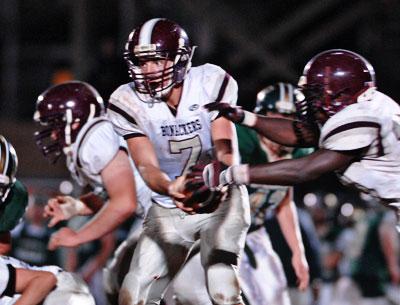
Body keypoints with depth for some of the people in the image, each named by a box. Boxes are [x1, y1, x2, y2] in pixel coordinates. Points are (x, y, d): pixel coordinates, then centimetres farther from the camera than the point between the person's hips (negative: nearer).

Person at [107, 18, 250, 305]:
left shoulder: (212, 83, -14)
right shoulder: (128, 103, -13)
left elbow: (225, 147, -18)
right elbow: (146, 165, -20)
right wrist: (171, 189, -44)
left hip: (219, 200, -2)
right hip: (169, 208, 2)